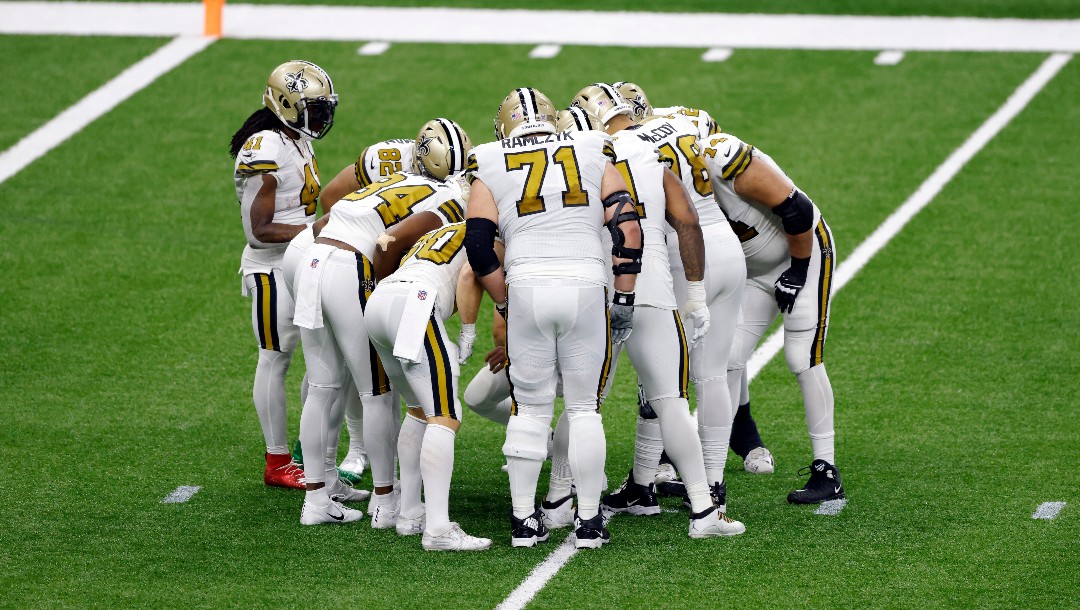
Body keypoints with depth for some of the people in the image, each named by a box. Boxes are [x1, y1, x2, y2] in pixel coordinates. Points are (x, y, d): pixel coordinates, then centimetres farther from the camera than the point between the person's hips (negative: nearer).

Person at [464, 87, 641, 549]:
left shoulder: (490, 172, 12)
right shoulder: (593, 159, 14)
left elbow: (478, 248, 3)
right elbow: (627, 228, 5)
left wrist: (505, 303, 13)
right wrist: (624, 299, 8)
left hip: (526, 288, 0)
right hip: (586, 286, 0)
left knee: (529, 408, 10)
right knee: (585, 407, 9)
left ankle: (523, 520, 11)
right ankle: (589, 522, 9)